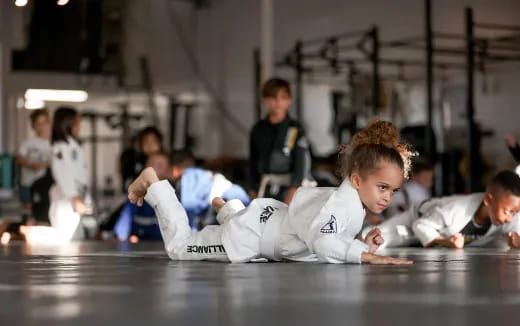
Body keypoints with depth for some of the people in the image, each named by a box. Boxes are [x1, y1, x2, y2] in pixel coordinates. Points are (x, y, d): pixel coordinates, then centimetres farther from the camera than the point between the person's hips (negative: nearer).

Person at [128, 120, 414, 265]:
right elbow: (321, 242, -52)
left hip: (271, 217, 9)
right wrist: (367, 255, -53)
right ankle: (152, 184, 21)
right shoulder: (341, 202, -36)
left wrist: (362, 243, -14)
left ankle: (227, 209, 51)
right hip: (252, 234, -9)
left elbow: (326, 239, 0)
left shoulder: (354, 201, -7)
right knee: (179, 247, 8)